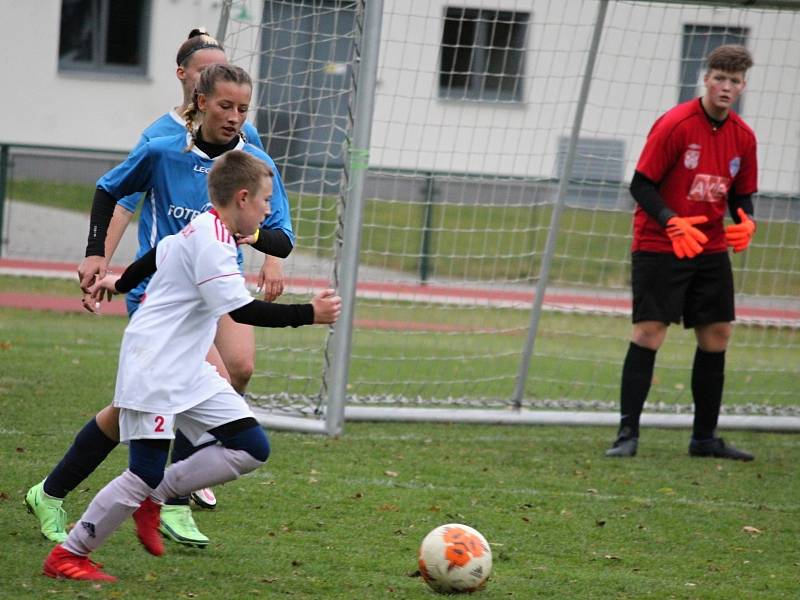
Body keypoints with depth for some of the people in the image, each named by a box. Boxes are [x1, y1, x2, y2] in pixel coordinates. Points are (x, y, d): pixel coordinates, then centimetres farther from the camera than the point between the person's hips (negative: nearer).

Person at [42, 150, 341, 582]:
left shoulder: (201, 231, 12)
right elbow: (242, 310, -26)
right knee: (144, 475, -9)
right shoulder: (211, 242, -18)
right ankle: (67, 555, 4)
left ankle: (154, 498, 10)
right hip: (154, 371, -10)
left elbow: (158, 255, 31)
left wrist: (121, 284, 49)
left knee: (252, 449, 1)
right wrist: (308, 314, -24)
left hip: (189, 372, 10)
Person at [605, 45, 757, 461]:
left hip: (711, 249, 6)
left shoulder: (743, 137, 4)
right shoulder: (674, 125, -13)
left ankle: (705, 438, 15)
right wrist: (672, 223, -27)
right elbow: (641, 185, -13)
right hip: (659, 247, -6)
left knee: (716, 336, 5)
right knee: (649, 333, -11)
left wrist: (745, 222, -9)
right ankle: (627, 433, -7)